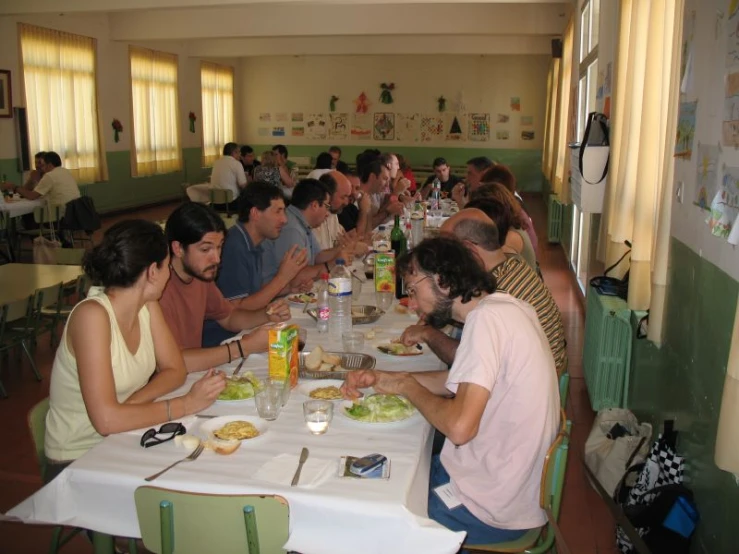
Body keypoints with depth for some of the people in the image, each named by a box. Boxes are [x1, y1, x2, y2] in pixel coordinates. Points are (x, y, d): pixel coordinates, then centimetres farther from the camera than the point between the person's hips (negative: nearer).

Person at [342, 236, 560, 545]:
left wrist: (406, 385, -13)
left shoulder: (487, 317, -24)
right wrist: (382, 377, 4)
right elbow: (462, 381, 13)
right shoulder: (504, 306, 4)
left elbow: (460, 427, -31)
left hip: (495, 508, -8)